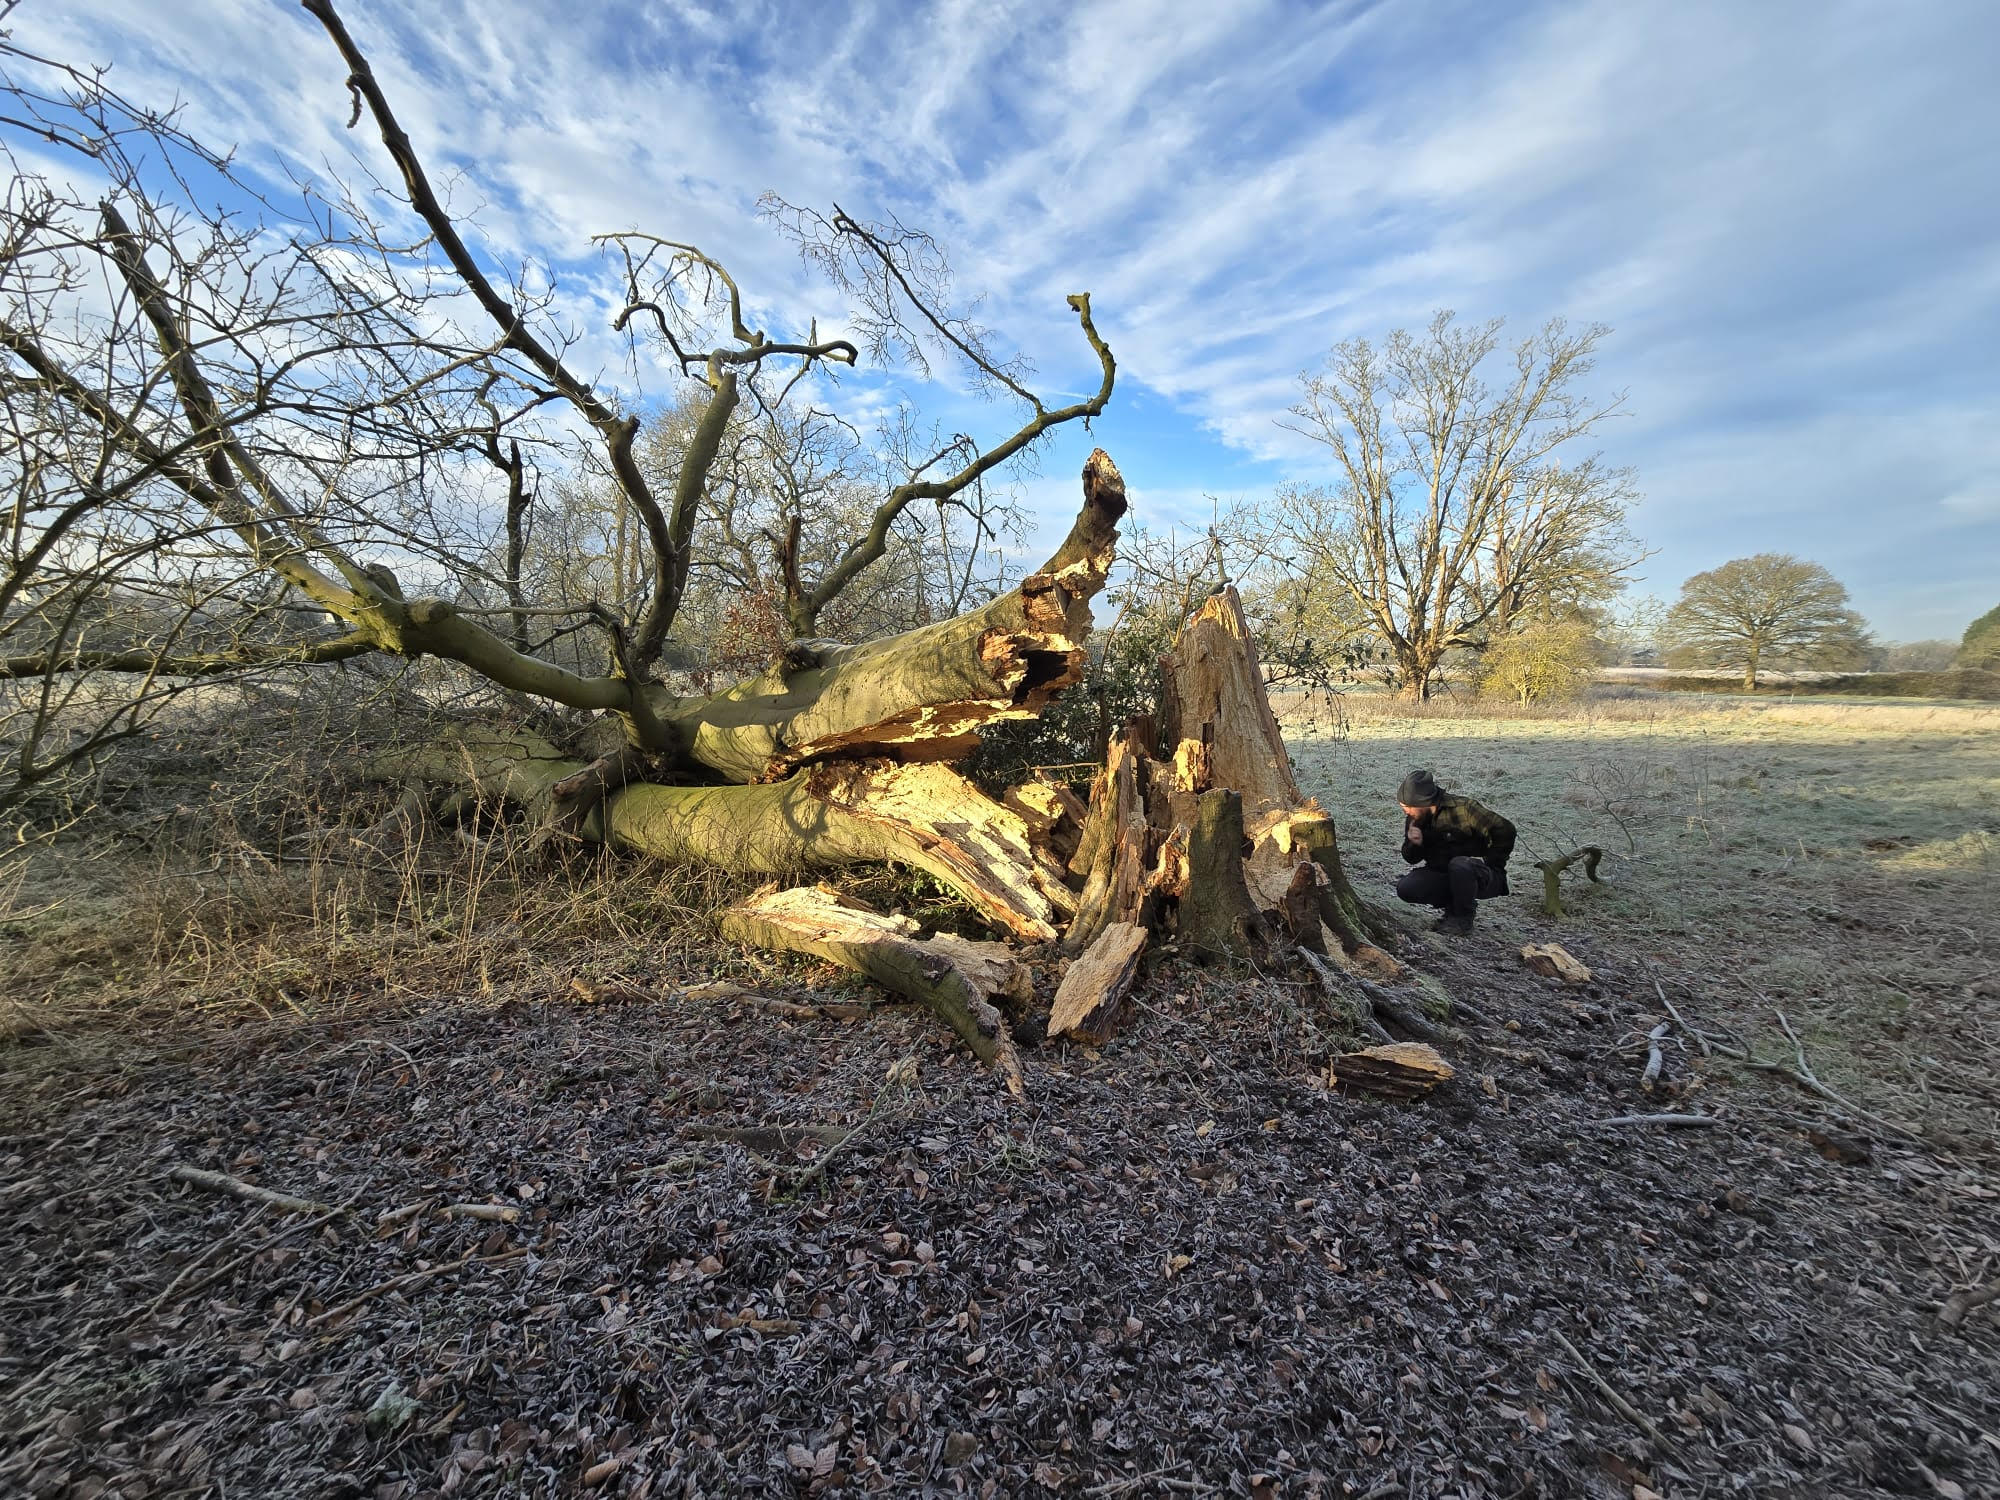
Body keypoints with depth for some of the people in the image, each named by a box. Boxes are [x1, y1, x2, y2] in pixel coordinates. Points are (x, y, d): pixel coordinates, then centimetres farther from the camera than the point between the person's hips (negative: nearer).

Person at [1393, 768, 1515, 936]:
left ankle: (1463, 917, -13)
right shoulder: (1414, 819, -3)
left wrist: (1488, 861, -16)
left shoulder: (1463, 809, -22)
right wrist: (1414, 844, -18)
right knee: (1405, 889, -17)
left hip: (1485, 878, -5)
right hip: (1443, 875, 5)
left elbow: (1505, 830, -18)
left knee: (1459, 865, -38)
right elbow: (1411, 859, 4)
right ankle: (1454, 906, 5)